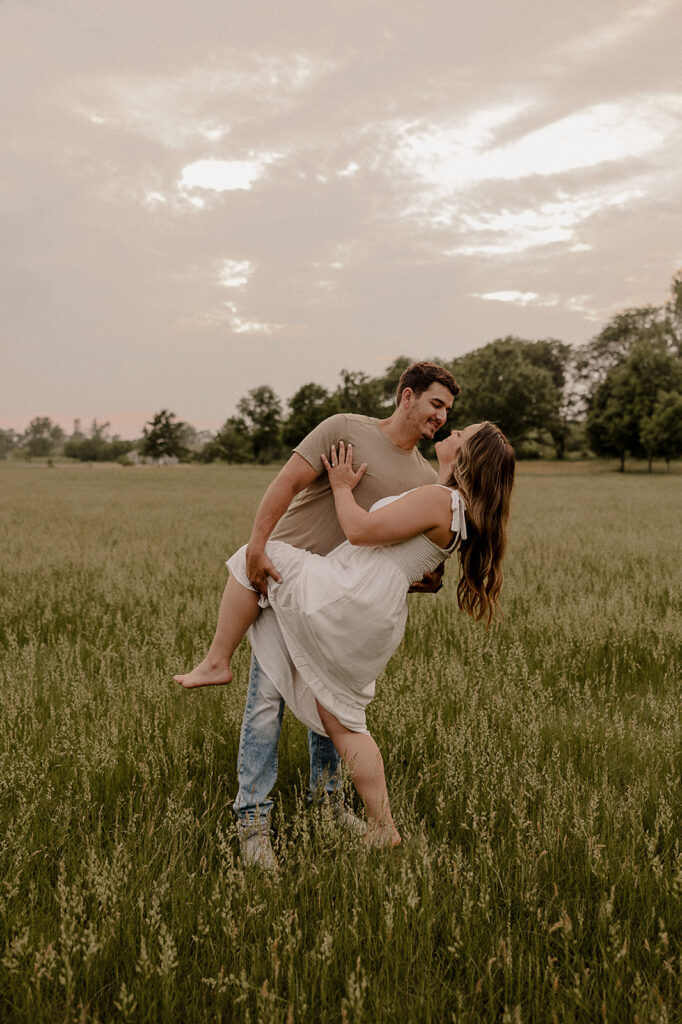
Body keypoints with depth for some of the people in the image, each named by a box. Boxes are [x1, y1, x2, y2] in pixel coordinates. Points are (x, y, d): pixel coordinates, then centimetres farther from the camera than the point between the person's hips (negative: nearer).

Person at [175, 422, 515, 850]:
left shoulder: (437, 498, -12)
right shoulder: (461, 511, 17)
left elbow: (361, 530, -15)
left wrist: (342, 486, 2)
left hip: (348, 598, -10)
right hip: (373, 626, 10)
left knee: (254, 556, 5)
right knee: (343, 719, 17)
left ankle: (217, 662, 8)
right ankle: (383, 828, 18)